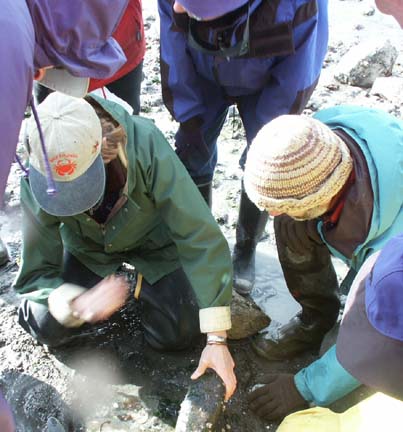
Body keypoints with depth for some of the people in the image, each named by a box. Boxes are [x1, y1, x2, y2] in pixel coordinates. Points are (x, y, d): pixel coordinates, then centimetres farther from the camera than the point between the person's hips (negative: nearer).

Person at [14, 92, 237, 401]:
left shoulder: (145, 144, -40)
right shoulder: (36, 182, -32)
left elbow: (200, 237, -38)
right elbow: (36, 274, -21)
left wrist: (216, 339, -38)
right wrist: (78, 303, -44)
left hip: (153, 240, -1)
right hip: (89, 247, 2)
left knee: (175, 336, -11)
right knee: (48, 330, -10)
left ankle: (142, 283, 20)